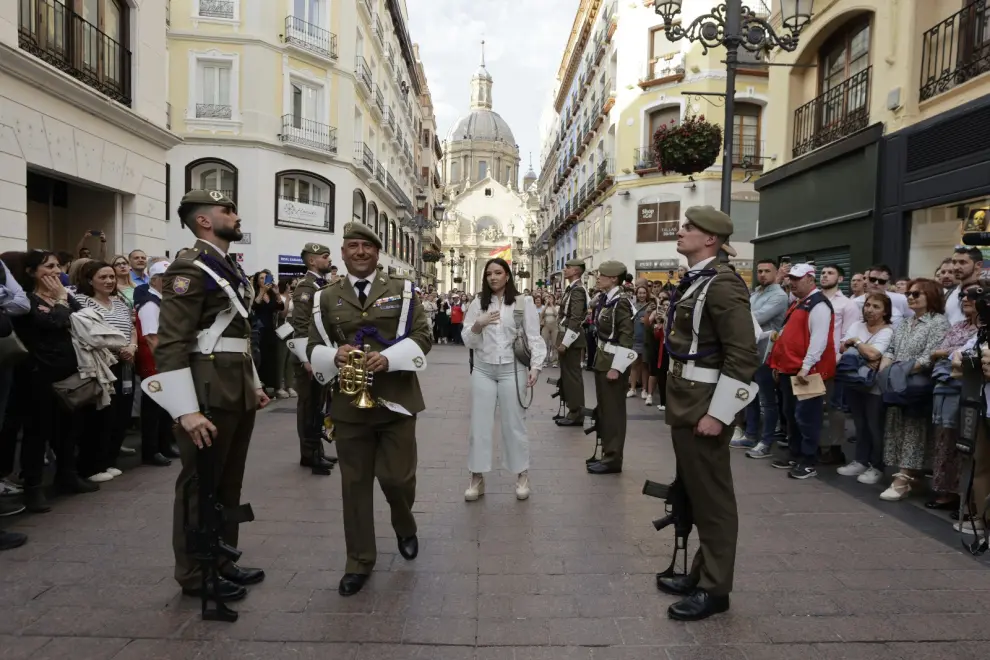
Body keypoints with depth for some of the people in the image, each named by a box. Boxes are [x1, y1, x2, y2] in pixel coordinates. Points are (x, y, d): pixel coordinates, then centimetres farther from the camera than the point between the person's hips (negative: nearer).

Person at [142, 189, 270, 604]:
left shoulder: (230, 268, 16)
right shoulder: (190, 267, -13)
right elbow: (171, 344, -20)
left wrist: (254, 384, 19)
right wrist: (187, 410, -24)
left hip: (238, 392, 9)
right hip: (208, 394, -9)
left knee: (229, 483, 17)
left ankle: (221, 561, 31)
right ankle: (195, 574, 19)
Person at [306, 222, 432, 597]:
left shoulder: (401, 291, 5)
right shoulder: (326, 298, 10)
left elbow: (422, 336, -2)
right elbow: (313, 348, 9)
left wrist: (389, 359, -18)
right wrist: (334, 357, -14)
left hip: (395, 399, -1)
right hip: (349, 403, 2)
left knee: (397, 477, 2)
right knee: (355, 483, 7)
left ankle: (405, 528, 36)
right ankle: (359, 561, 23)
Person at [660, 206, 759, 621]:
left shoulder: (722, 284, -17)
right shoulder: (693, 281, 12)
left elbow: (744, 355, -21)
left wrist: (717, 413, -21)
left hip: (706, 404, -9)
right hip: (686, 400, 10)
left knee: (712, 496, 3)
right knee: (694, 491, 18)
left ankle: (715, 589, 17)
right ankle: (701, 573, 33)